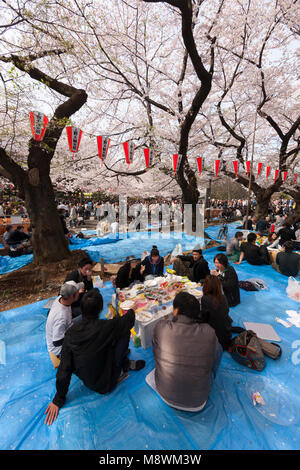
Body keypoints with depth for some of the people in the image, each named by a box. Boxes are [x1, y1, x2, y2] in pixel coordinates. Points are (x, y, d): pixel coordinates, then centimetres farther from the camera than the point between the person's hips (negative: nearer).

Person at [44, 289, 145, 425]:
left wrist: (58, 399, 3)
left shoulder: (71, 332, -19)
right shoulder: (106, 327, -31)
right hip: (105, 384, -4)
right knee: (124, 331, -3)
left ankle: (125, 364, 35)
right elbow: (127, 320, -11)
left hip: (85, 380, 5)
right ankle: (124, 366, 17)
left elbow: (64, 368, -12)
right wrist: (132, 310, 12)